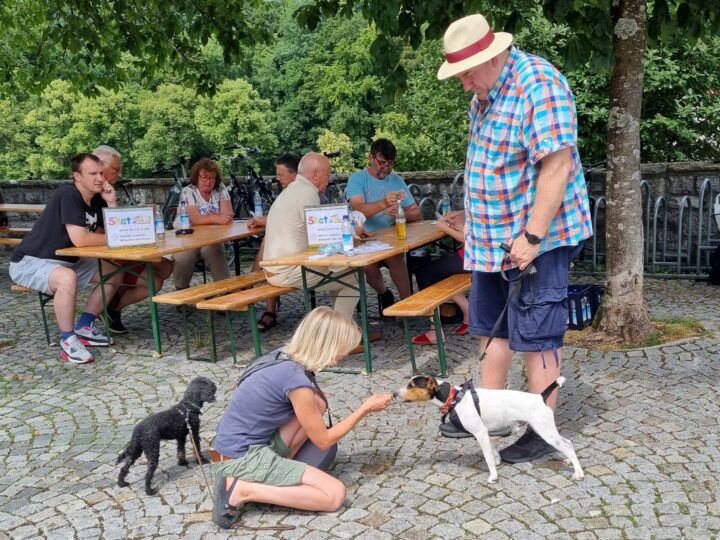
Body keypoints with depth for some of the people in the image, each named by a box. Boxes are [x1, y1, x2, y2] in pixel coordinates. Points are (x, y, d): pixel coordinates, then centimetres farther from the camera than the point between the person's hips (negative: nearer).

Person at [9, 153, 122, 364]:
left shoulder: (97, 200, 2)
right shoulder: (68, 194, -23)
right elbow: (80, 239, -31)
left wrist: (111, 204, -11)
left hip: (66, 261, 9)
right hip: (29, 262, -9)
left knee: (114, 274, 5)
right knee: (67, 278, -38)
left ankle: (83, 328, 10)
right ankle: (68, 341, -20)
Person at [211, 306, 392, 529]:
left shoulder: (285, 357, 1)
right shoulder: (296, 380, -23)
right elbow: (323, 441, -11)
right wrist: (365, 409, -4)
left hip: (253, 444, 9)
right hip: (243, 458, -9)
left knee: (317, 404, 0)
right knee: (335, 494, -11)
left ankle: (276, 472, 4)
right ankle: (242, 490, -10)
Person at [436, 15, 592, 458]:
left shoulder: (537, 84, -20)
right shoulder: (485, 92, 9)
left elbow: (557, 166, -24)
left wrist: (532, 236, -25)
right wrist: (476, 224, 18)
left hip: (536, 238, -9)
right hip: (492, 237, 9)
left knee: (537, 336, 0)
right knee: (492, 327, 16)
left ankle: (542, 431, 13)